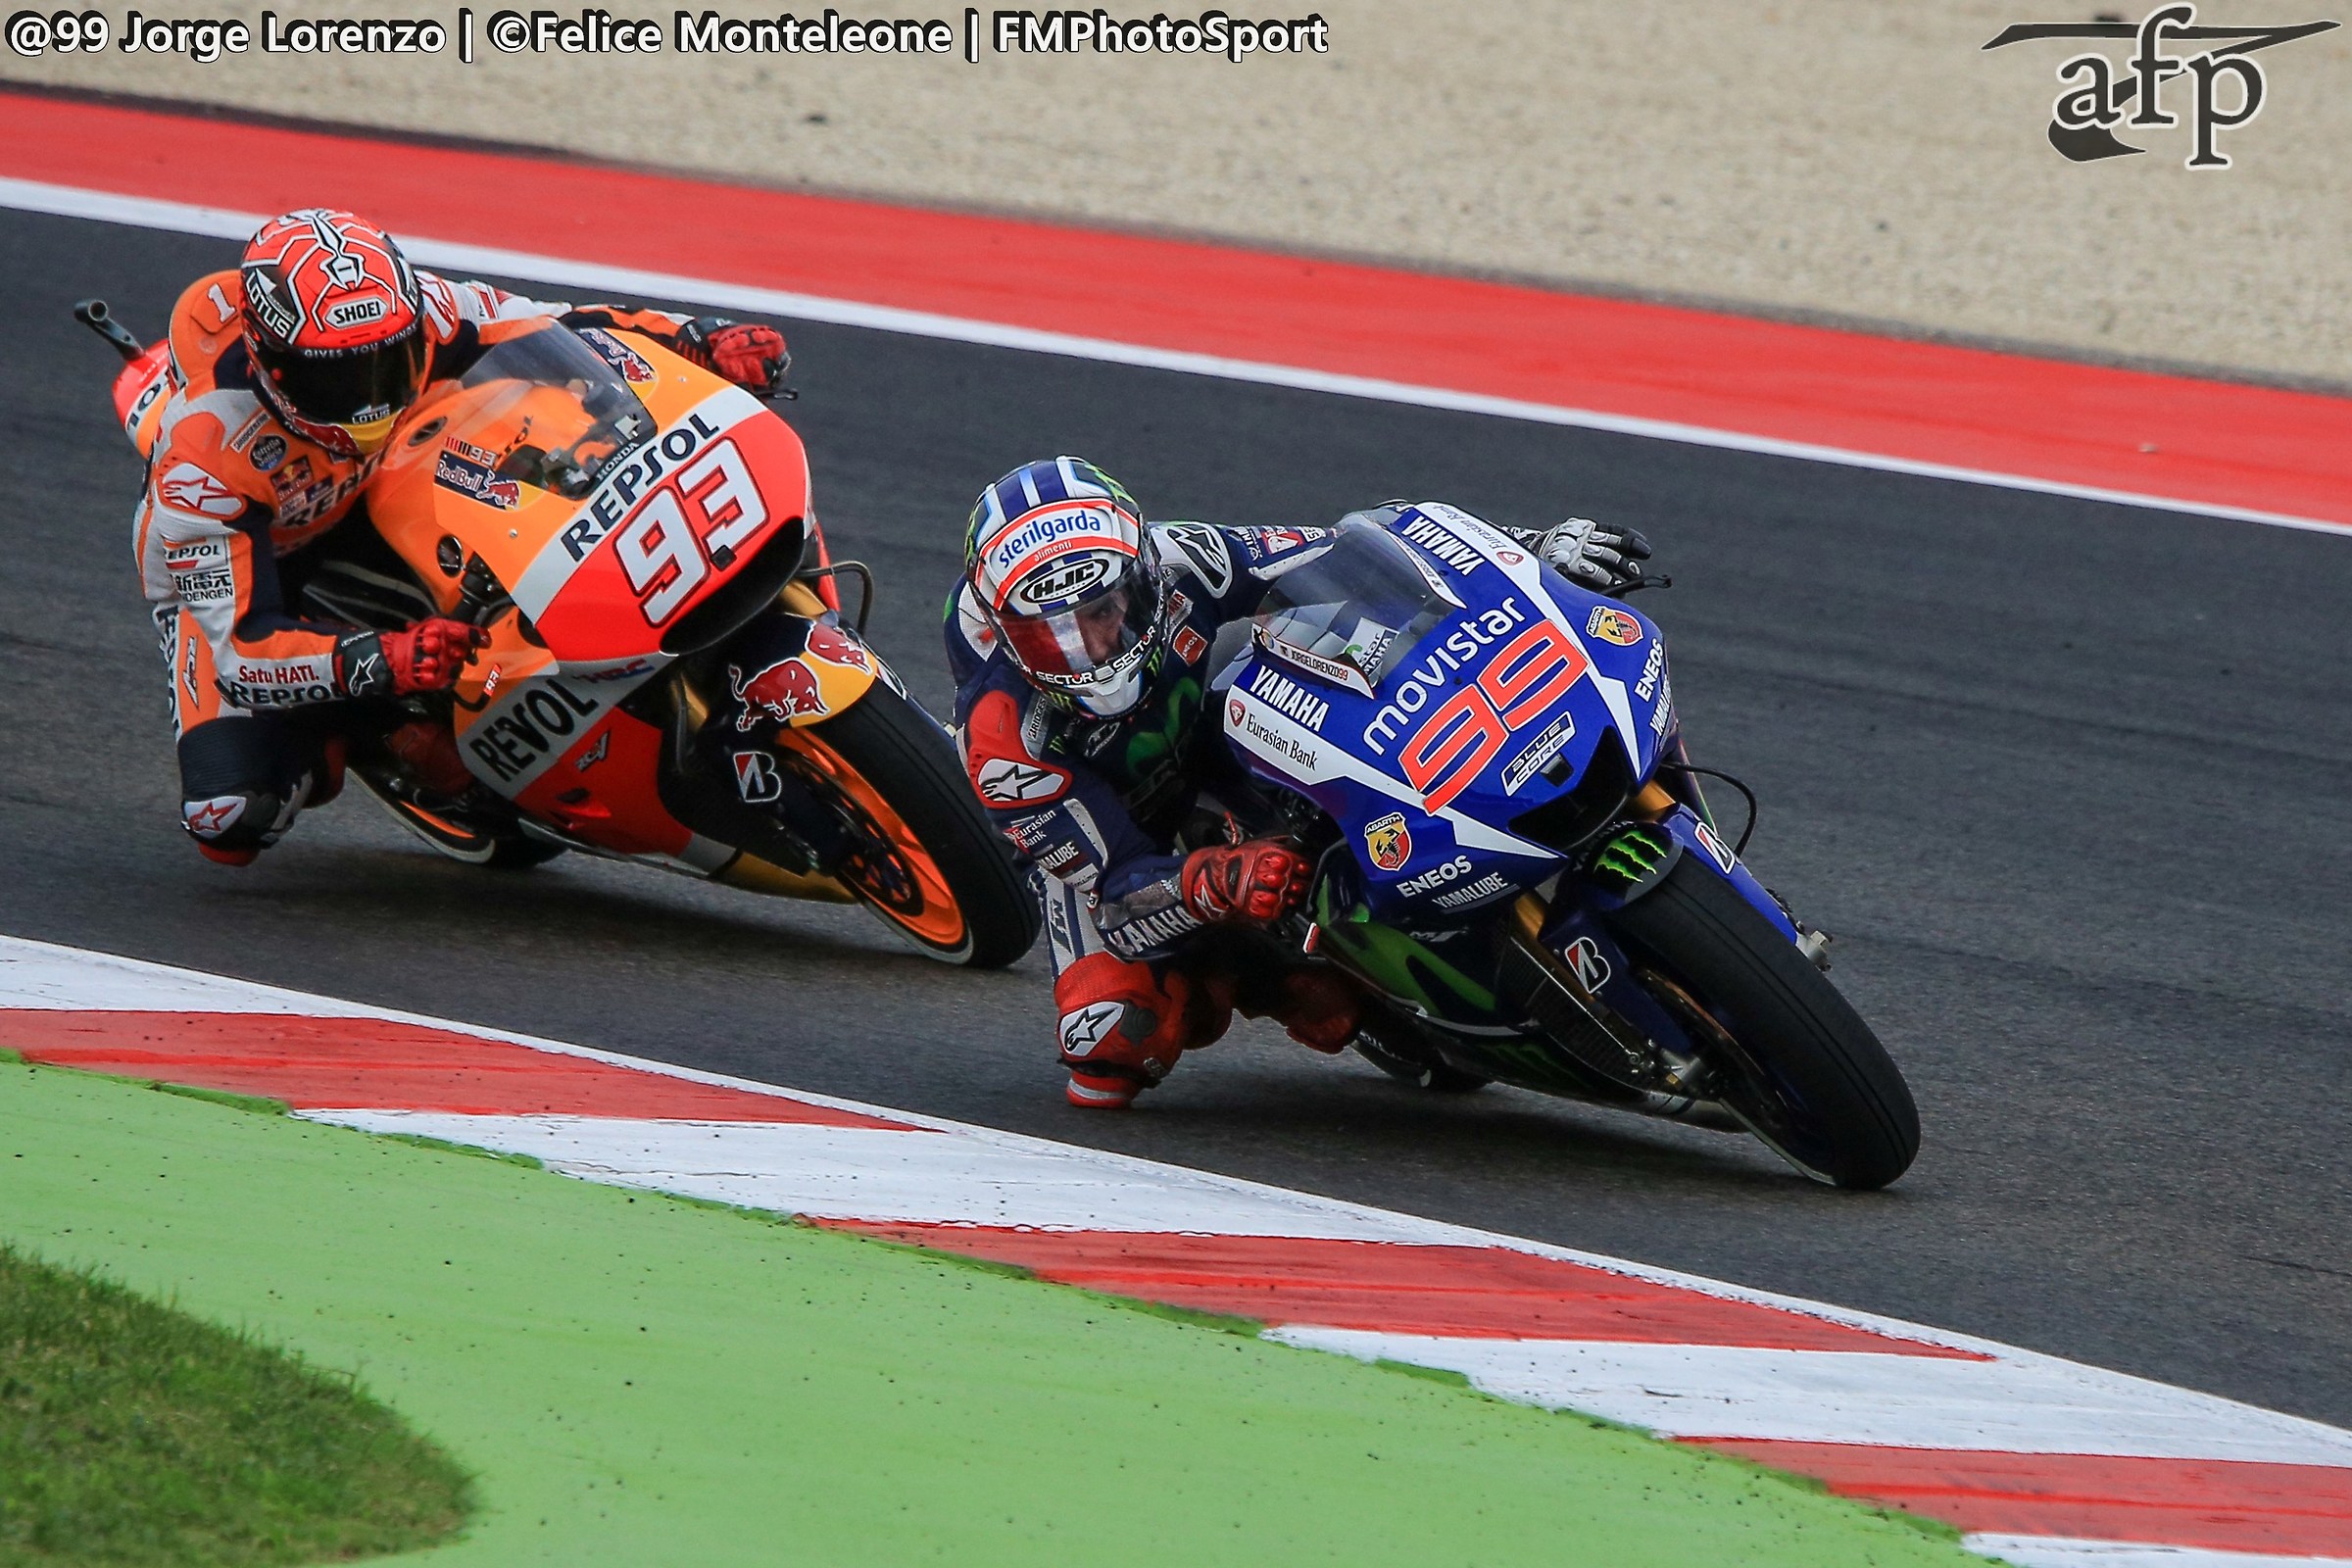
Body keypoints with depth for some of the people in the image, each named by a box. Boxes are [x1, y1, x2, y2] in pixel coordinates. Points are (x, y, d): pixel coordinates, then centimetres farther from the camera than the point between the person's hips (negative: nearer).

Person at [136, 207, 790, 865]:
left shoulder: (419, 316, -29)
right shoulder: (202, 453, -40)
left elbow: (561, 330, -14)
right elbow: (242, 649, -42)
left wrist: (707, 341, -29)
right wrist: (385, 661, -59)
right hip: (228, 573, -4)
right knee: (231, 817, -25)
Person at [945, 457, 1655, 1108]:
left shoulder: (1178, 563, -29)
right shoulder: (1004, 735, -35)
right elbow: (1114, 887, -33)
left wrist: (1539, 545, -27)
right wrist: (1217, 885, -54)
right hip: (1099, 835, -1)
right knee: (1114, 1038, -25)